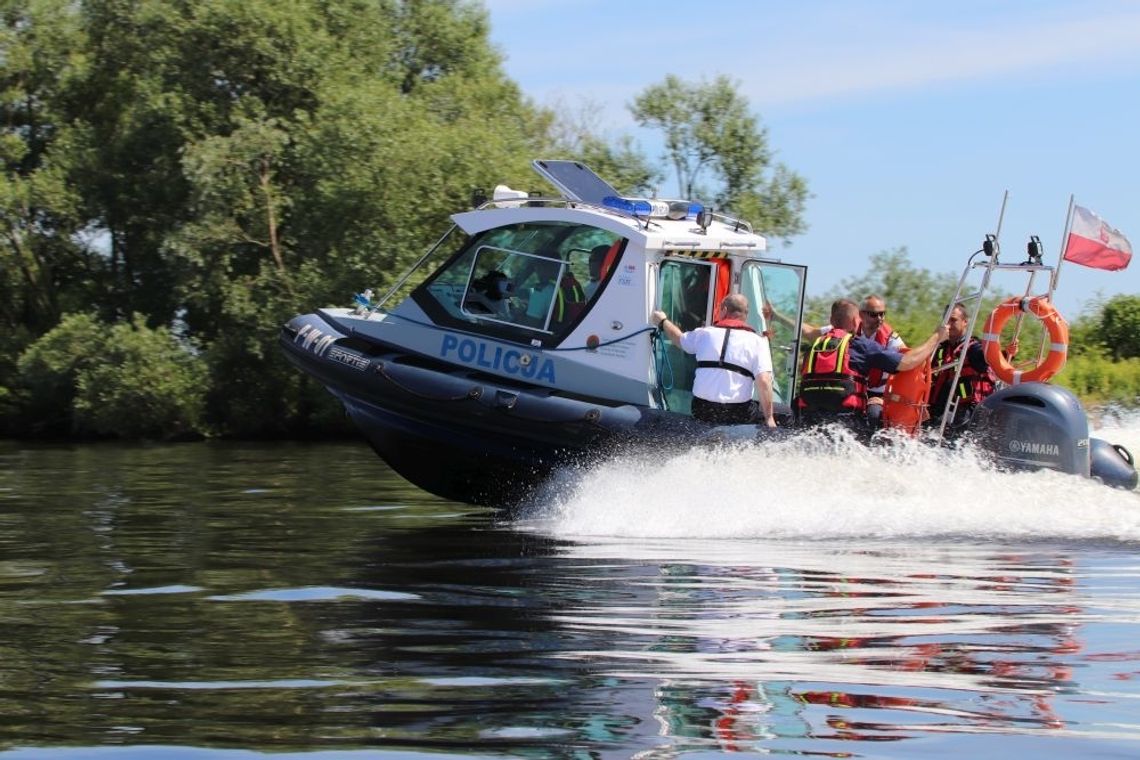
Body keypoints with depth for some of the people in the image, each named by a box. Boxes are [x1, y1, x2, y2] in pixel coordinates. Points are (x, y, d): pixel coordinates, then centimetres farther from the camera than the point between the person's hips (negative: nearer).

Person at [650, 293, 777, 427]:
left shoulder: (705, 333, 12)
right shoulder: (757, 342, 2)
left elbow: (679, 338, 34)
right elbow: (763, 381, -10)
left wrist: (663, 321, 54)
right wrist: (769, 418, -7)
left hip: (702, 411, 4)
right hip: (738, 414, -4)